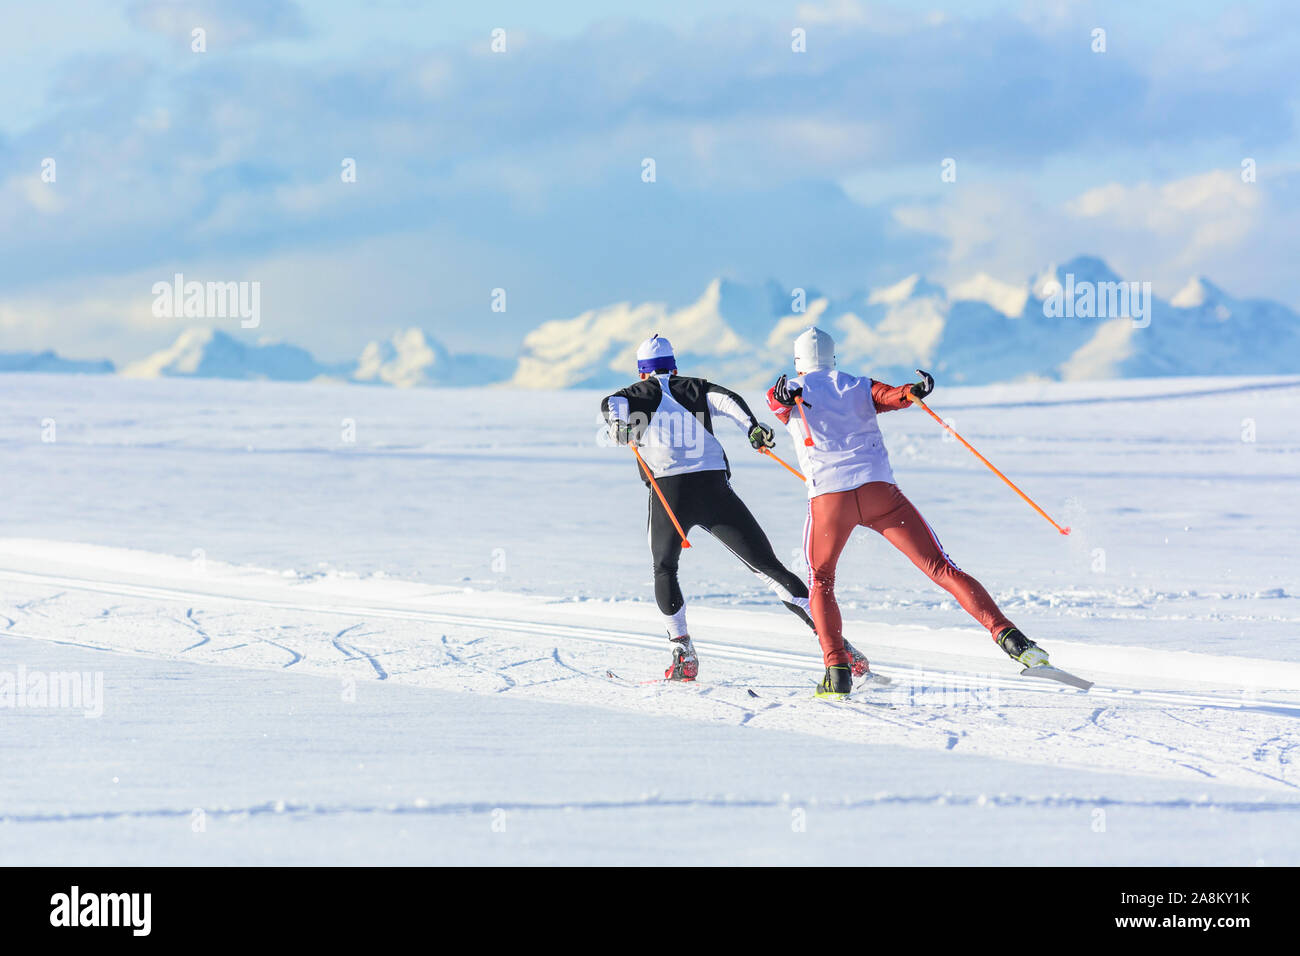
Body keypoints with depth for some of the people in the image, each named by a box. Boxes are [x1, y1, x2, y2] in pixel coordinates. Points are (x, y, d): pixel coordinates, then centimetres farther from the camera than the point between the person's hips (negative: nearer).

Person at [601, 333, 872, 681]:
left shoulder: (640, 393, 18)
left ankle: (683, 655, 12)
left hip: (668, 492, -1)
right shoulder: (695, 388, 21)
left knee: (664, 570, 25)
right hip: (715, 489, 1)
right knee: (767, 566, 0)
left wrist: (616, 424, -24)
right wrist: (752, 426, -14)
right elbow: (725, 399, 1)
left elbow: (612, 403, -4)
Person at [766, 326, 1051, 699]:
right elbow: (891, 396, -1)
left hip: (829, 496, -1)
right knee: (941, 568, -2)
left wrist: (782, 398, -29)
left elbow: (775, 399, -7)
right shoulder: (858, 386, 21)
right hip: (879, 490, 1)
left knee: (820, 582, 20)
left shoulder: (792, 391, 19)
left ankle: (837, 669, 1)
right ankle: (1006, 633, -17)